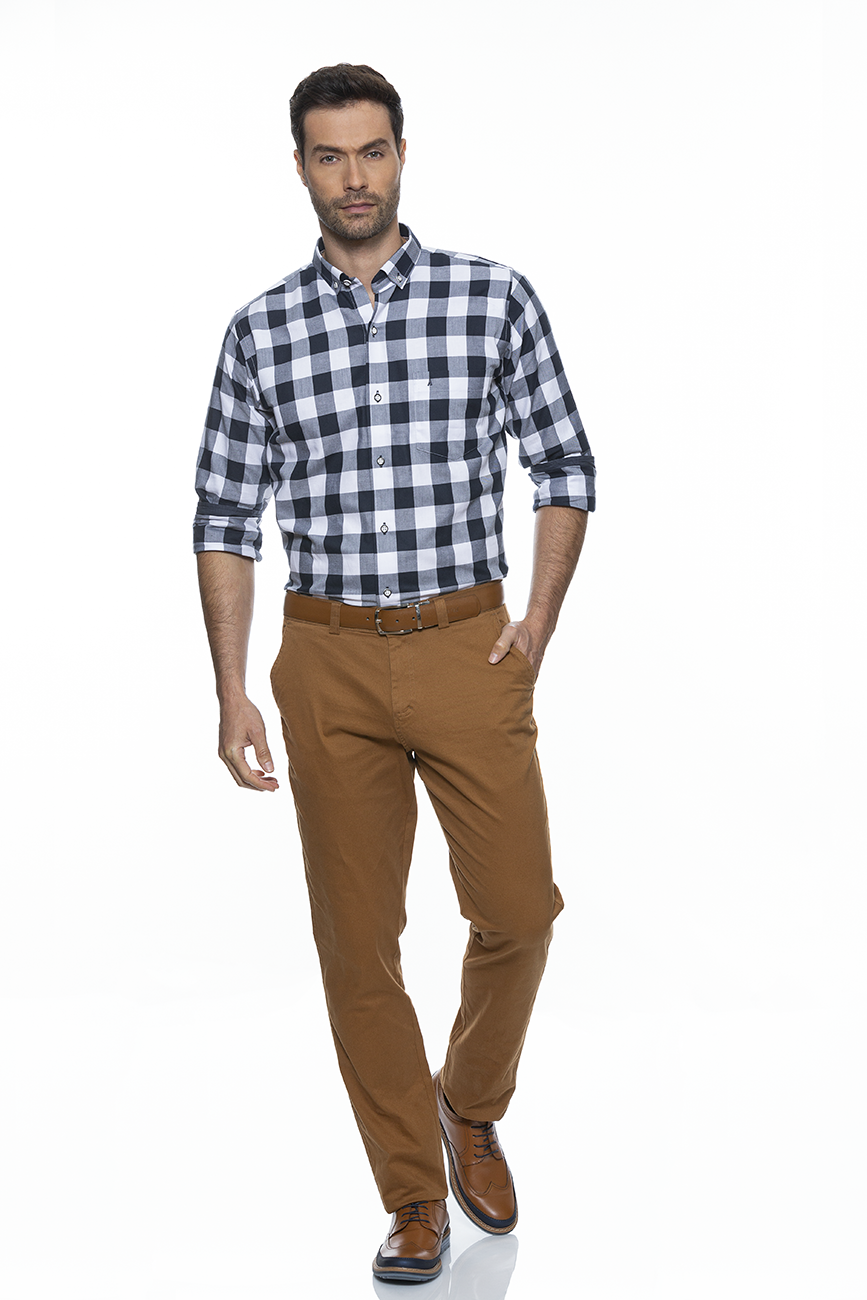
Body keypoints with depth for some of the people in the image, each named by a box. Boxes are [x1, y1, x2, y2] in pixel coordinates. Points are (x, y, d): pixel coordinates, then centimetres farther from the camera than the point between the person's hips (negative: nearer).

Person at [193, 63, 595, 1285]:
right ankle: (416, 1195, 22)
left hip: (470, 646, 0)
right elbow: (226, 521, 5)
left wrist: (537, 624, -3)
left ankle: (471, 1107, 32)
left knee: (518, 909, 1)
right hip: (330, 659, 1)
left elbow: (565, 467, 7)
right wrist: (232, 693, -1)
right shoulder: (261, 331, 4)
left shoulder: (494, 297, 1)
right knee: (357, 941, 5)